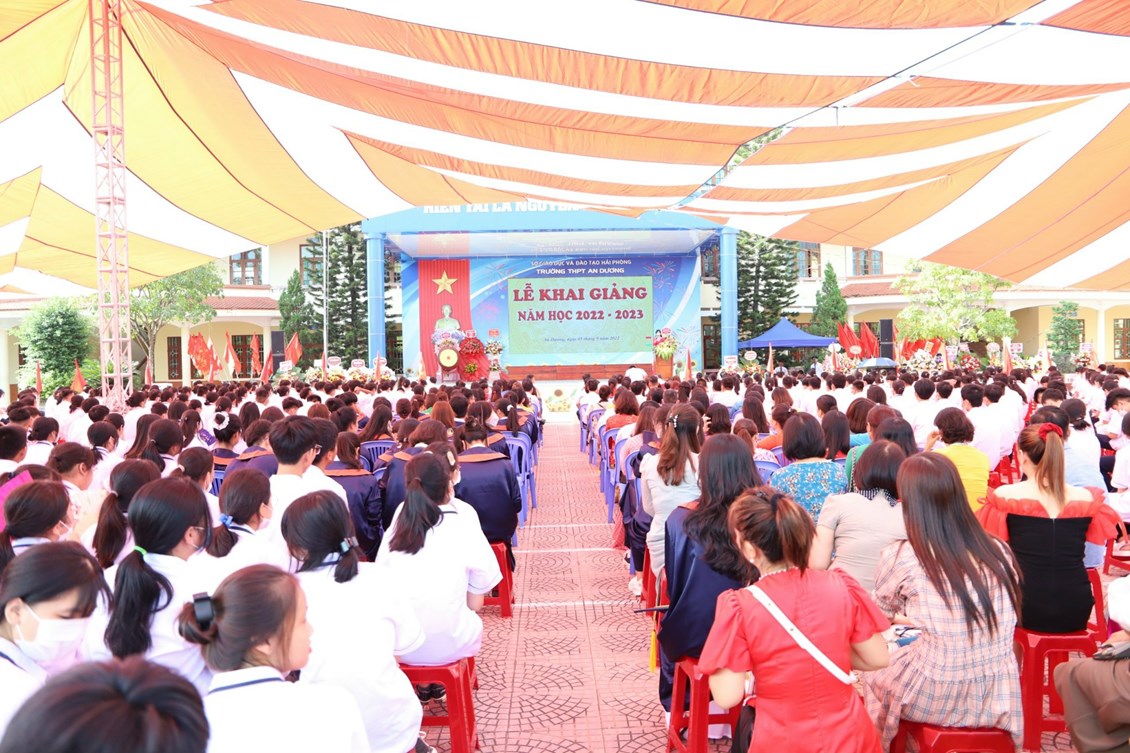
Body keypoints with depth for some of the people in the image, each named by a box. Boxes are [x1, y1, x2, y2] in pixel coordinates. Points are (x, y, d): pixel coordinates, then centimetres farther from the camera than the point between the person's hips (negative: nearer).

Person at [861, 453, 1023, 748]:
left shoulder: (901, 557, -14)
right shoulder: (999, 551, -2)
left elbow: (879, 616, 6)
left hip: (935, 698, -4)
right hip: (998, 695, 5)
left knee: (872, 674, 25)